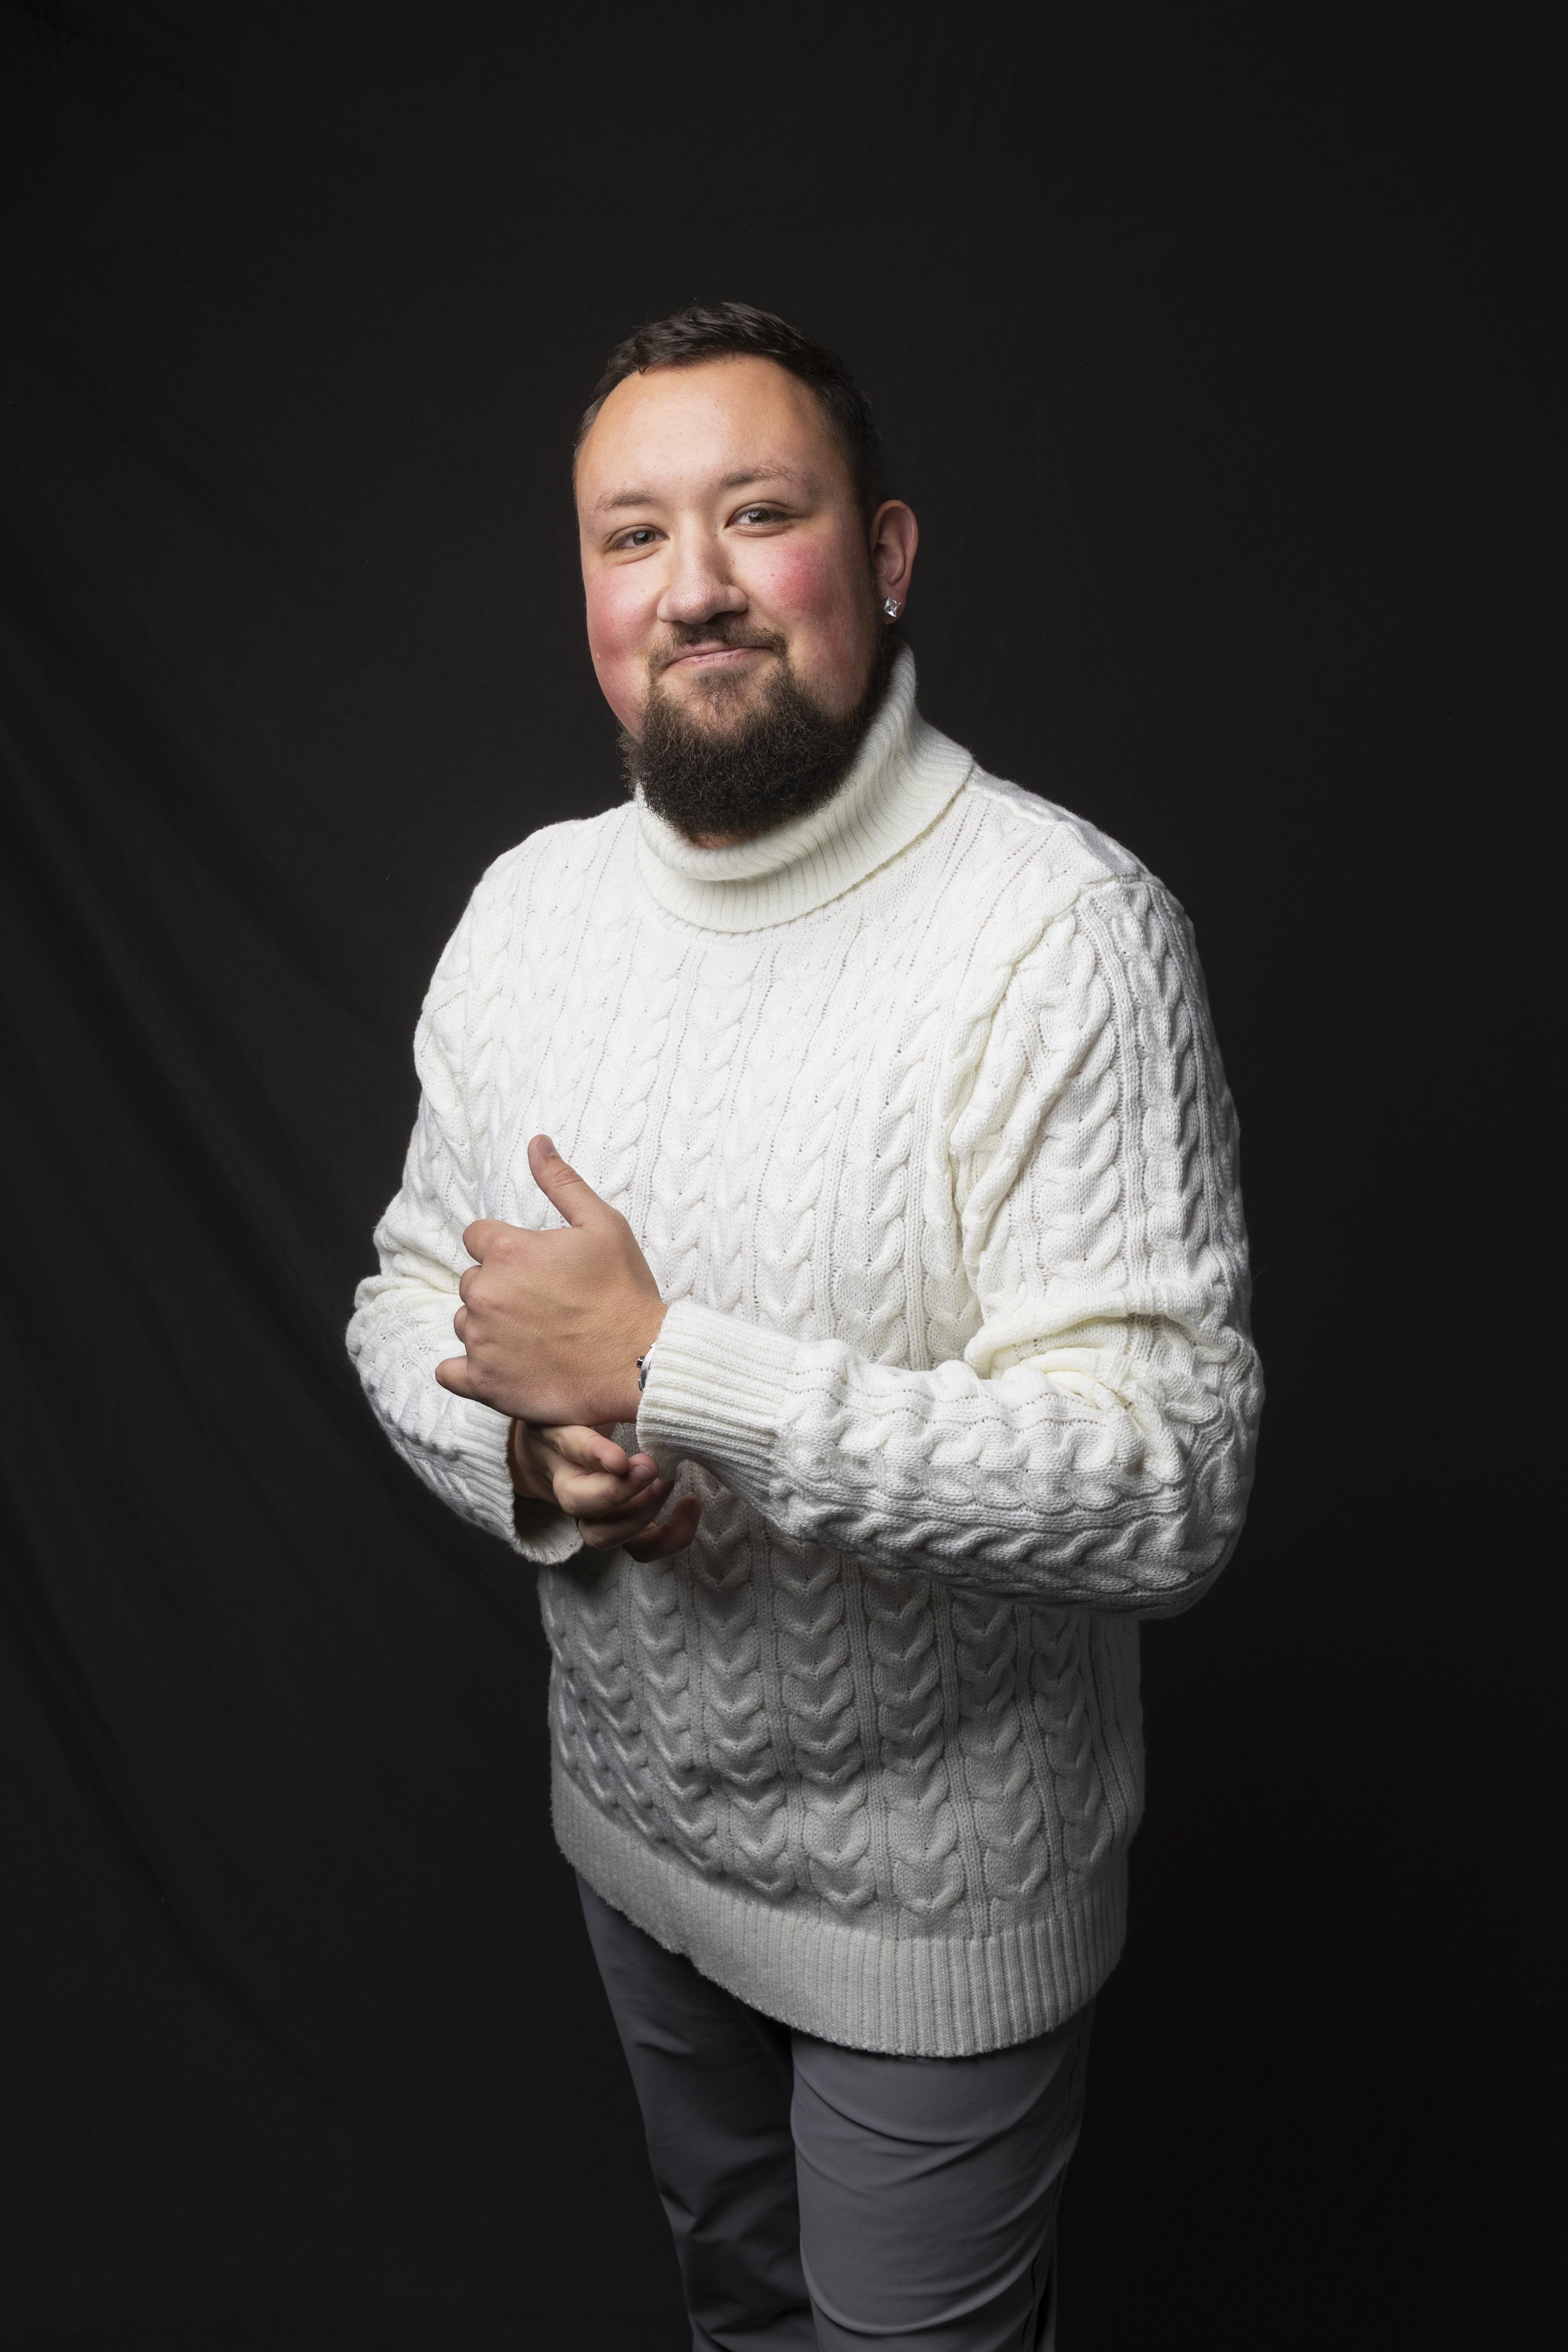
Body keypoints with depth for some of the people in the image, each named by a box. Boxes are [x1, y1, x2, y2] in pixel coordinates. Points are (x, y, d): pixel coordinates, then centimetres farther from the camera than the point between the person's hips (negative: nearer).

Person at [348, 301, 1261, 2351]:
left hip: (935, 1892, -5)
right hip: (632, 1817, 6)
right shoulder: (529, 900, -3)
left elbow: (1170, 1488, -30)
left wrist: (662, 1371, -31)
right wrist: (525, 1450, -18)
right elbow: (410, 1291, 5)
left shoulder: (1062, 930, -25)